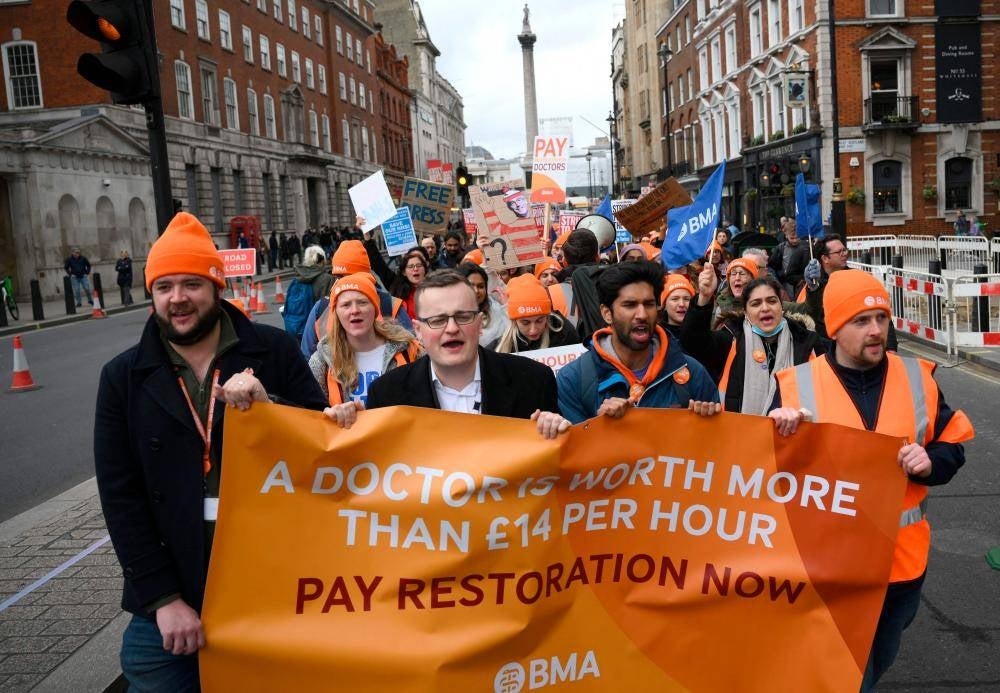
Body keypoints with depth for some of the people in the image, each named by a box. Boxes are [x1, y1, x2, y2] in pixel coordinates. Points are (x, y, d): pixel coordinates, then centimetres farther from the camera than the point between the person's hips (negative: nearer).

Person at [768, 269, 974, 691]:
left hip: (902, 559, 4)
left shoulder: (917, 378, 0)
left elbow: (952, 447, 7)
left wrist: (930, 462, -15)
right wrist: (779, 434, -26)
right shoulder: (797, 384, -9)